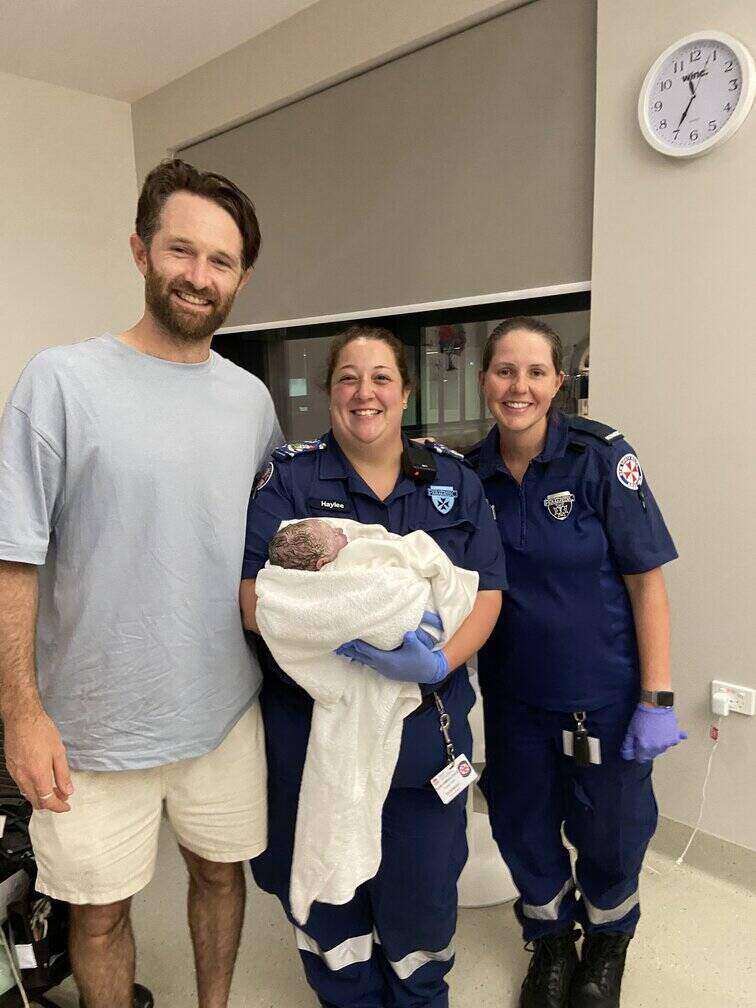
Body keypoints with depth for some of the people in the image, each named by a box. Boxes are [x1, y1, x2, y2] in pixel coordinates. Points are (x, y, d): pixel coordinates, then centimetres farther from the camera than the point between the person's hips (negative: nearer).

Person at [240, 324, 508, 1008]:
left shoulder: (453, 481, 4)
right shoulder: (291, 478, -3)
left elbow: (487, 592, -1)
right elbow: (253, 601, -11)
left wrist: (440, 663, -19)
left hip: (426, 722, 2)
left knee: (421, 883, 15)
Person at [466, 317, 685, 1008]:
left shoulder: (601, 457, -15)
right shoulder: (471, 473, -4)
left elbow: (647, 580, -13)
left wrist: (657, 698, -15)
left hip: (602, 689, -3)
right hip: (513, 687, 3)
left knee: (608, 833, 12)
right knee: (520, 822, 16)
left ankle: (608, 941, 46)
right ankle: (551, 936, 47)